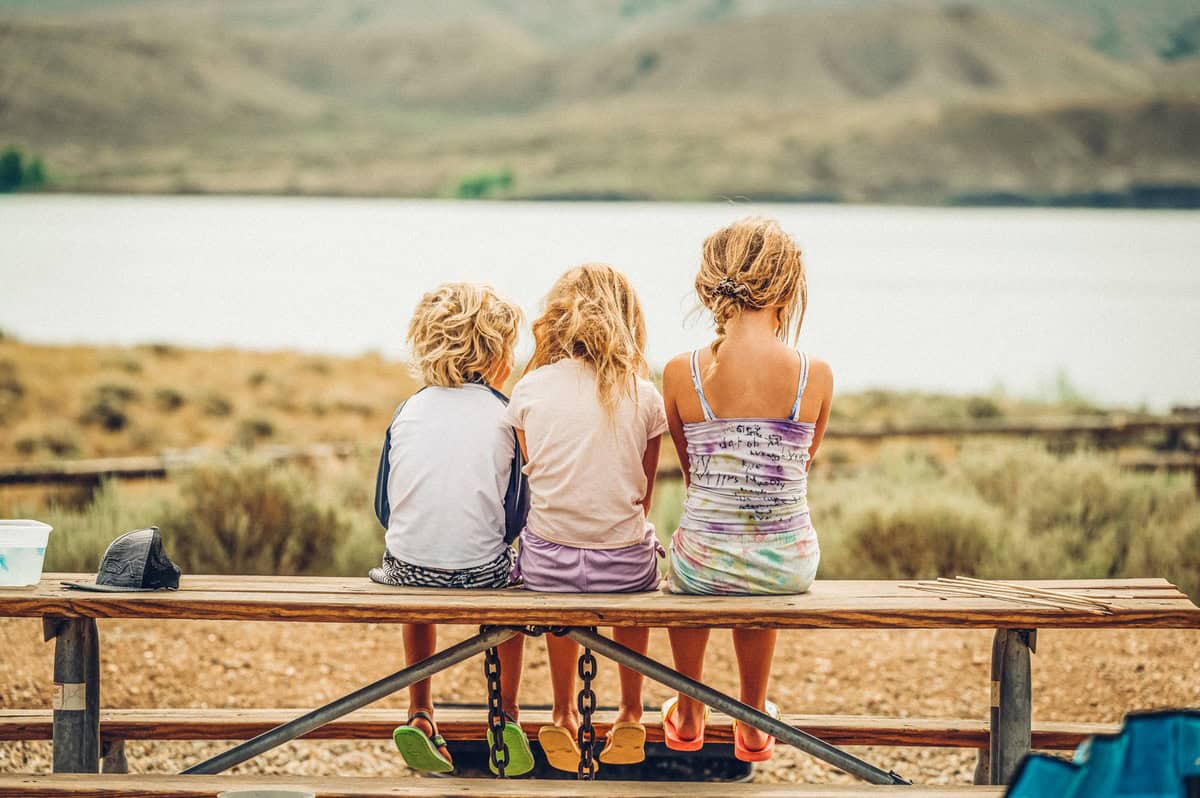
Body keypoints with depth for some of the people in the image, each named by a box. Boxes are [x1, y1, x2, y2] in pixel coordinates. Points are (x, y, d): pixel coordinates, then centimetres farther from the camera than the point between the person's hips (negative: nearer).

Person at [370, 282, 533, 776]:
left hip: (408, 567, 2)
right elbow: (516, 514, -1)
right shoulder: (504, 415, -4)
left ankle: (420, 715, 32)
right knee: (515, 572, 33)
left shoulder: (408, 412, 3)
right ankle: (507, 717, 33)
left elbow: (384, 507, 6)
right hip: (482, 571, -2)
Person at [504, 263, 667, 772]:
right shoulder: (644, 397, -5)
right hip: (622, 569, -1)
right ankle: (631, 715, 46)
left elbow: (536, 480, 9)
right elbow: (643, 496, 5)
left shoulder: (529, 390, -3)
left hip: (547, 566, 1)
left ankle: (564, 717, 45)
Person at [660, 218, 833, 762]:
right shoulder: (816, 375, -10)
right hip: (790, 568, 1)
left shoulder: (682, 373, -10)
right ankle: (753, 722, 52)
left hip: (705, 566, 0)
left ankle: (688, 714, 53)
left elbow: (692, 473, 6)